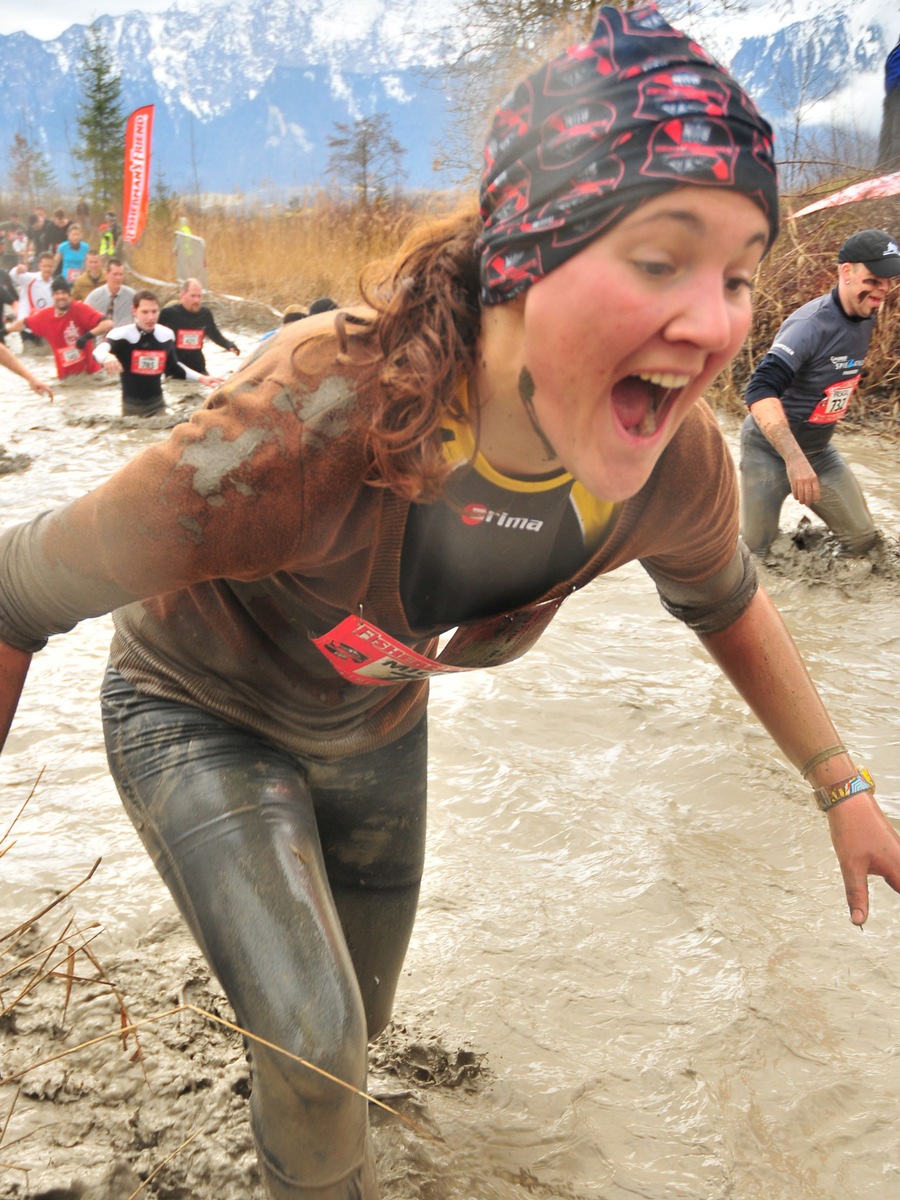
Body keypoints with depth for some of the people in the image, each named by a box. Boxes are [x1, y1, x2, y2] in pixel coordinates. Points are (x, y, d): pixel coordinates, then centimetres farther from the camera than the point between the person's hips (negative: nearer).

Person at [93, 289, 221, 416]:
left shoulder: (166, 335, 0)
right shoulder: (122, 334, -16)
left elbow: (173, 366, 16)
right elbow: (99, 350, -36)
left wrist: (201, 378, 12)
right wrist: (107, 357, -60)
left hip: (157, 403, 3)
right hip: (132, 405, -3)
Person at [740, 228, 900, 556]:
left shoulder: (867, 320, -1)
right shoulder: (811, 324, -26)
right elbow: (760, 392, -36)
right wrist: (794, 457, -46)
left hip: (820, 451, 7)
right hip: (771, 450, -7)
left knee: (863, 541, 2)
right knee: (757, 550, 1)